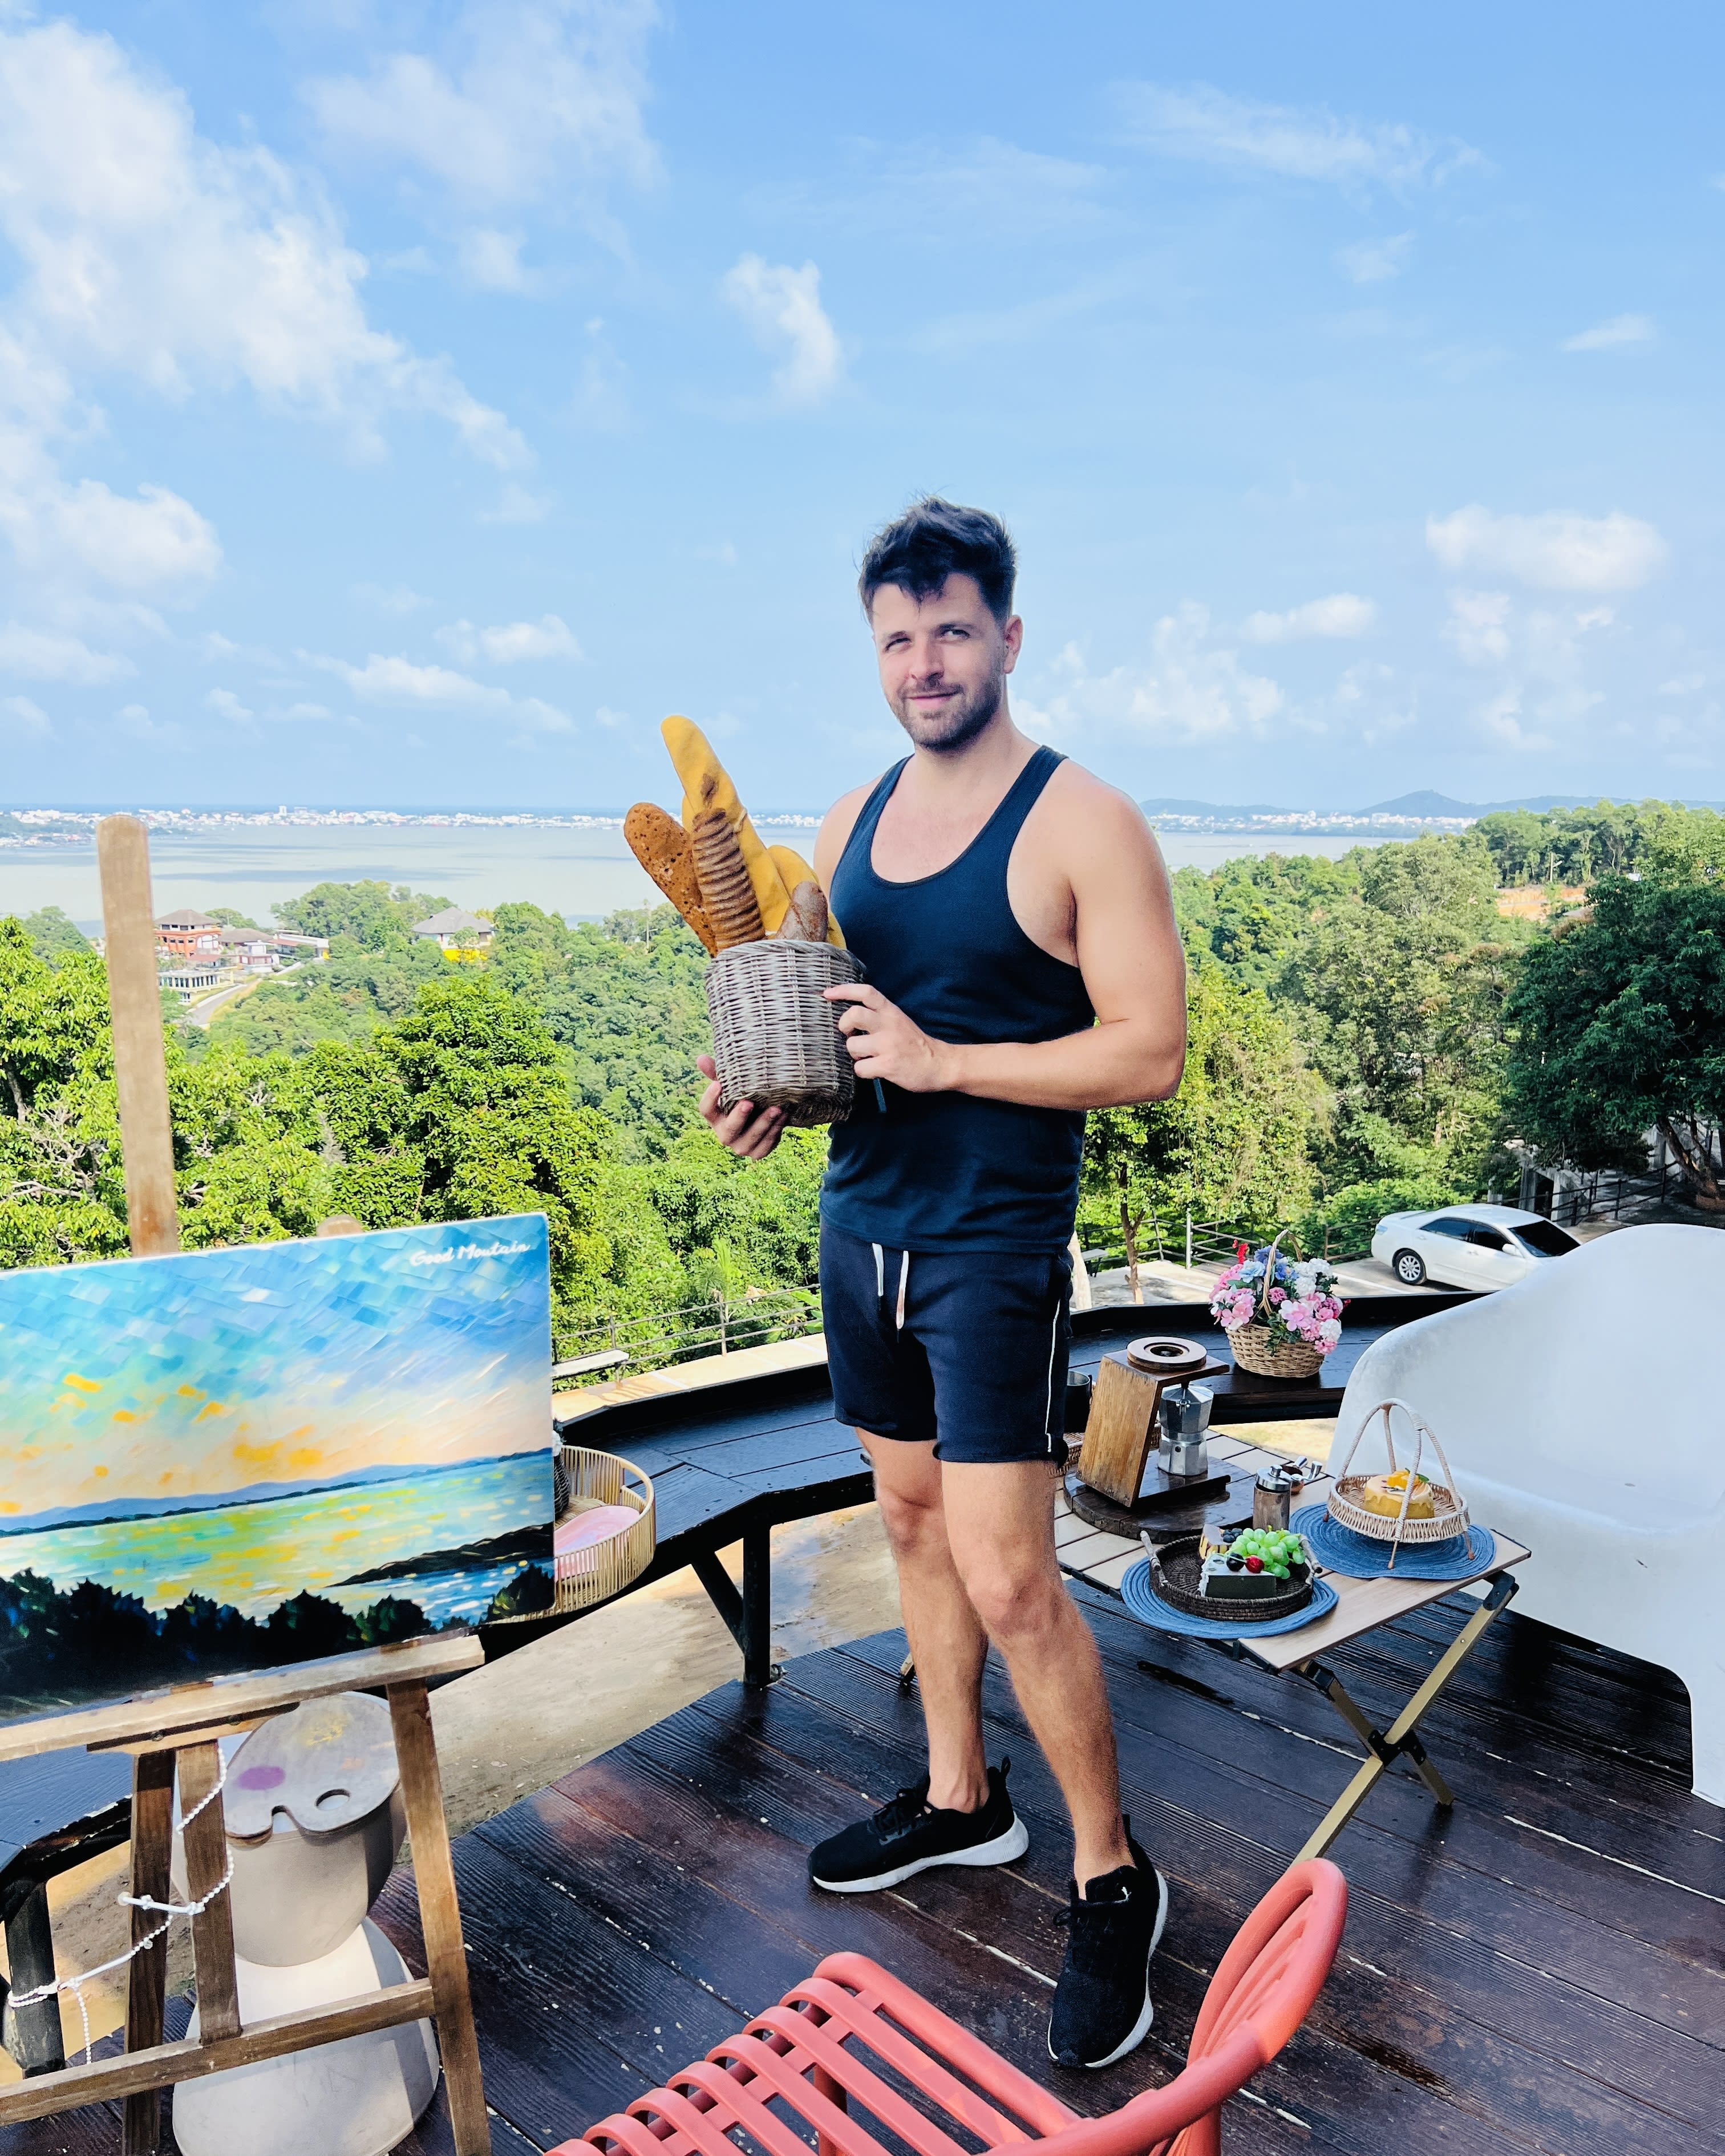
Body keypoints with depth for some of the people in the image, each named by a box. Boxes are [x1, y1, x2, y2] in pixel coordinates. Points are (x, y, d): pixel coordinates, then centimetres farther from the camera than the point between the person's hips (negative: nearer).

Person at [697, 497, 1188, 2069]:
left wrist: (943, 1062, -22)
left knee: (1007, 1574, -5)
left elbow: (1151, 1053, -16)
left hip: (997, 1246, -7)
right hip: (863, 1224, 7)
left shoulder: (1081, 823, -11)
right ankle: (961, 1798, 38)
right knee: (913, 1515, 18)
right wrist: (771, 1092, -2)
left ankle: (1113, 1878, 18)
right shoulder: (854, 820, 9)